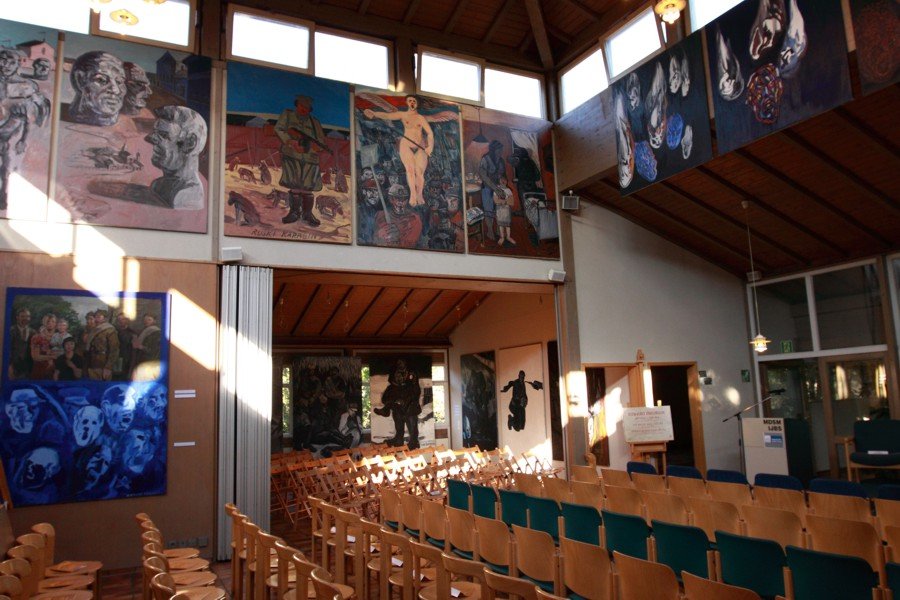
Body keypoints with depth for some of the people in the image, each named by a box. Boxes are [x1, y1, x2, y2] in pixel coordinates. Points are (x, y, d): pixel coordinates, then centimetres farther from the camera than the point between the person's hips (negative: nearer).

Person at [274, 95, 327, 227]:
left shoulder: (315, 122, 17)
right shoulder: (287, 115, 15)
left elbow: (322, 142, 11)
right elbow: (278, 129, 3)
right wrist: (290, 142, -12)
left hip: (310, 158, 1)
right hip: (291, 156, -1)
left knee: (307, 188, -2)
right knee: (295, 186, -8)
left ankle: (307, 214, 9)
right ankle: (294, 212, 4)